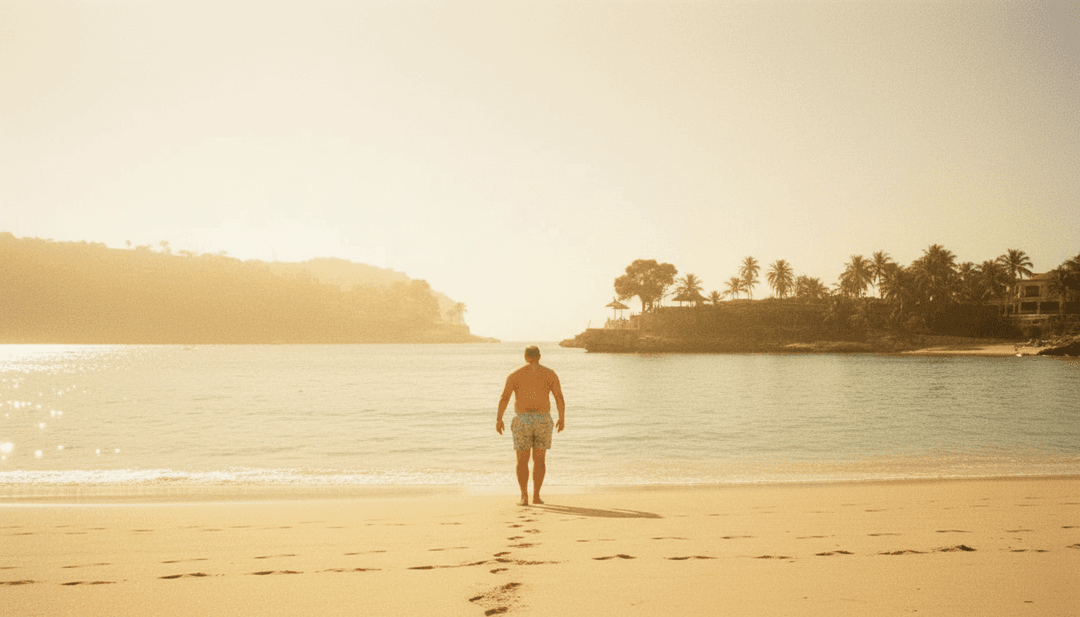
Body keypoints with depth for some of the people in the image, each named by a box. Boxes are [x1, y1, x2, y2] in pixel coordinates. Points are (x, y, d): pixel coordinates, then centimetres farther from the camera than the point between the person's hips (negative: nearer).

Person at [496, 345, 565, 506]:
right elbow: (560, 398, 0)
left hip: (522, 422, -1)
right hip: (542, 421, 1)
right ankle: (536, 496, 10)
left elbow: (504, 397, -9)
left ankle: (524, 497, -1)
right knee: (539, 460, 13)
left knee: (522, 461, 8)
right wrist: (562, 418, 11)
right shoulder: (550, 374, 5)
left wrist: (498, 419, -5)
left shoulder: (515, 375, 2)